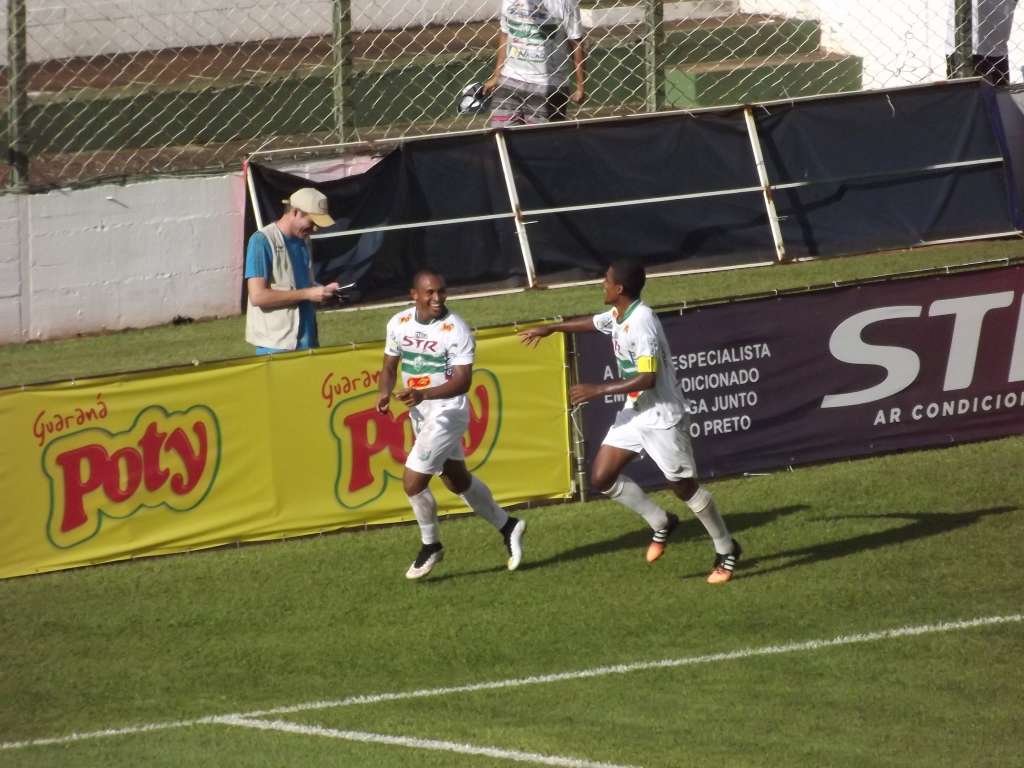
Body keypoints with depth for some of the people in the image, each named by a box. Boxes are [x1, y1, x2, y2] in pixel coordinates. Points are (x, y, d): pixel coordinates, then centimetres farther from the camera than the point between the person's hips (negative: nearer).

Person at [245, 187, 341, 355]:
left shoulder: (302, 240, 10)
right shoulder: (262, 241, -12)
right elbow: (257, 296, -19)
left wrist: (322, 290, 3)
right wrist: (308, 294, -18)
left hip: (307, 340, 7)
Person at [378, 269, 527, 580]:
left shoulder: (456, 330, -18)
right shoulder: (399, 323, 0)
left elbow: (462, 380, -22)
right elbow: (390, 366, 12)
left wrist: (423, 394, -36)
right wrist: (385, 393, -9)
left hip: (446, 411, -7)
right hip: (419, 413, 7)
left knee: (413, 482, -11)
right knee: (458, 481, 18)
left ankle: (430, 546, 10)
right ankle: (507, 526, 36)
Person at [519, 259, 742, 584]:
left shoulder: (641, 323, -25)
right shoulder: (617, 316, 4)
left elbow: (646, 379, -29)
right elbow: (592, 322, 28)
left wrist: (597, 390, -25)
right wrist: (550, 329, 38)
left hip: (662, 418, -9)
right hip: (634, 413, 9)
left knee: (685, 487, 0)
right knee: (601, 477, 4)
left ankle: (726, 551, 16)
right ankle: (661, 523, 20)